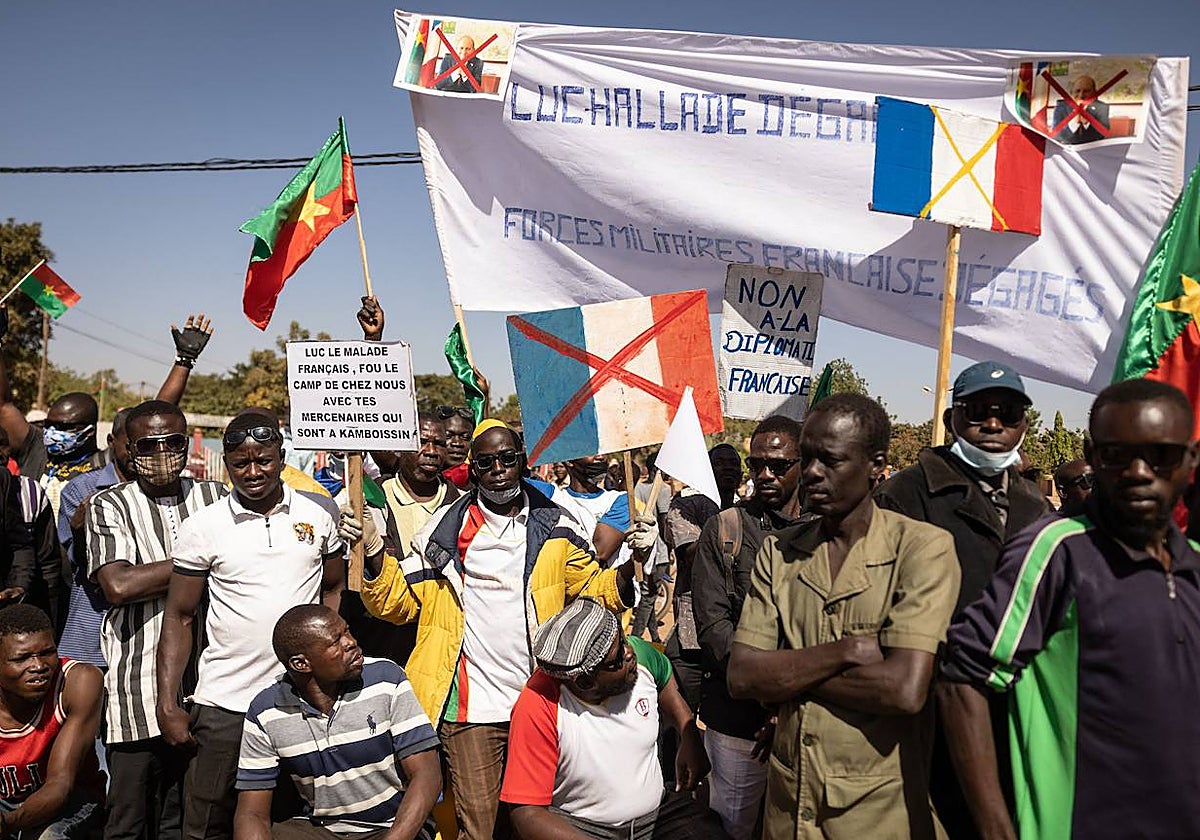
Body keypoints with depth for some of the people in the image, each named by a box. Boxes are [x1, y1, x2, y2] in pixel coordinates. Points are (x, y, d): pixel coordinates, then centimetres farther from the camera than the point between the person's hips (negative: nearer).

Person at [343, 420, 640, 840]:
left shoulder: (556, 527, 5)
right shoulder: (445, 529, 3)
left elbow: (594, 589, 10)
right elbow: (400, 600, 4)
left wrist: (629, 568, -10)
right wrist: (373, 551, -12)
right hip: (471, 706, -1)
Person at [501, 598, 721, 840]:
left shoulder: (638, 652, -12)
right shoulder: (540, 707, -26)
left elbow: (665, 680, 15)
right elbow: (527, 813, -22)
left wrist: (690, 741, 4)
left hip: (657, 814, 4)